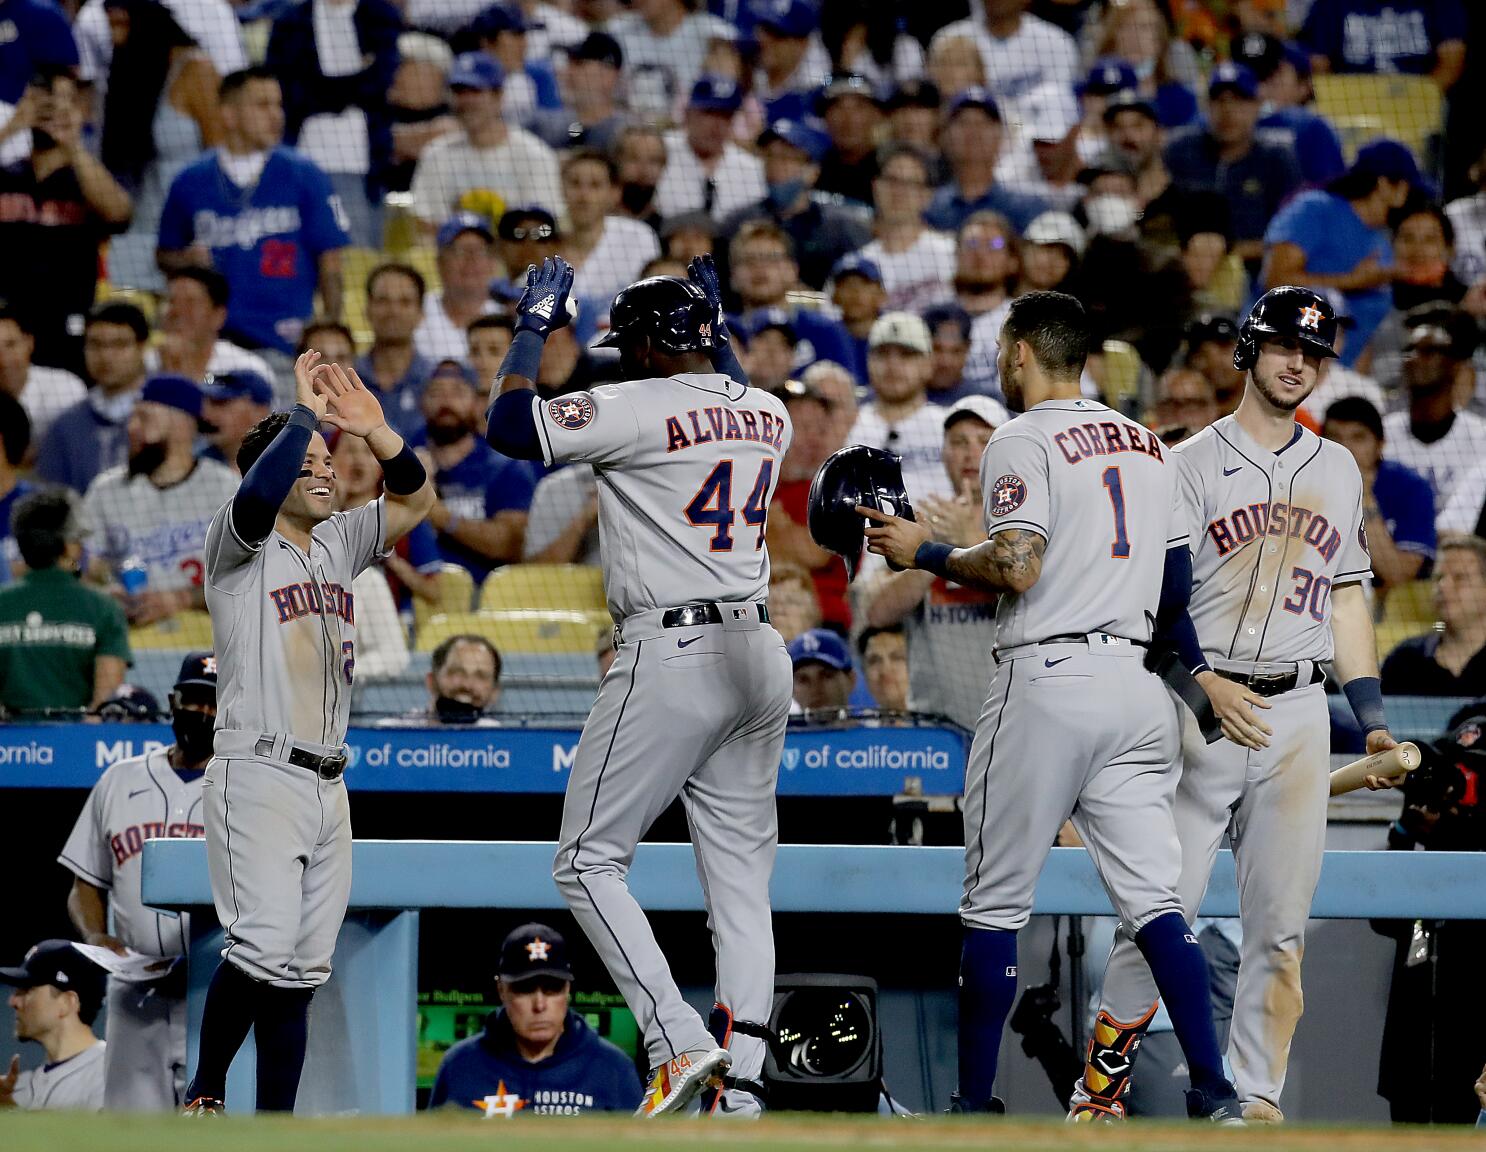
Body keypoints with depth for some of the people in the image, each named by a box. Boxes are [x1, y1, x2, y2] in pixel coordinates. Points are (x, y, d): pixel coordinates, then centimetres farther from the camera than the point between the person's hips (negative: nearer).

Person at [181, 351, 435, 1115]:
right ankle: (203, 1096, -7)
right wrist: (306, 414, -15)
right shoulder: (240, 546, -3)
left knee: (301, 969, 5)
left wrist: (372, 427, -1)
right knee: (265, 945, -21)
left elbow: (414, 499, 13)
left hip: (327, 785, 7)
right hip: (258, 774, -7)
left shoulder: (339, 544, 17)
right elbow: (259, 493, -24)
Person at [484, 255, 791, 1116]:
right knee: (741, 875, 7)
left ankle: (680, 1041, -14)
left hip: (673, 656, -7)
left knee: (589, 862, 0)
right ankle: (740, 1083, 0)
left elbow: (509, 425, -9)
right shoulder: (768, 415, 11)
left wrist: (535, 323, 2)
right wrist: (718, 319, 38)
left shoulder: (639, 408, -11)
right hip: (760, 655, 7)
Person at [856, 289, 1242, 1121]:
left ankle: (976, 1101, 5)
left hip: (1046, 679, -6)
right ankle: (1215, 1091, -10)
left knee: (997, 899, 2)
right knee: (1153, 894, 2)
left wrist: (923, 552, -3)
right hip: (1133, 684, 6)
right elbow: (1178, 590, 18)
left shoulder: (1025, 443, -5)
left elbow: (1015, 568, -17)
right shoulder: (1149, 446, 17)